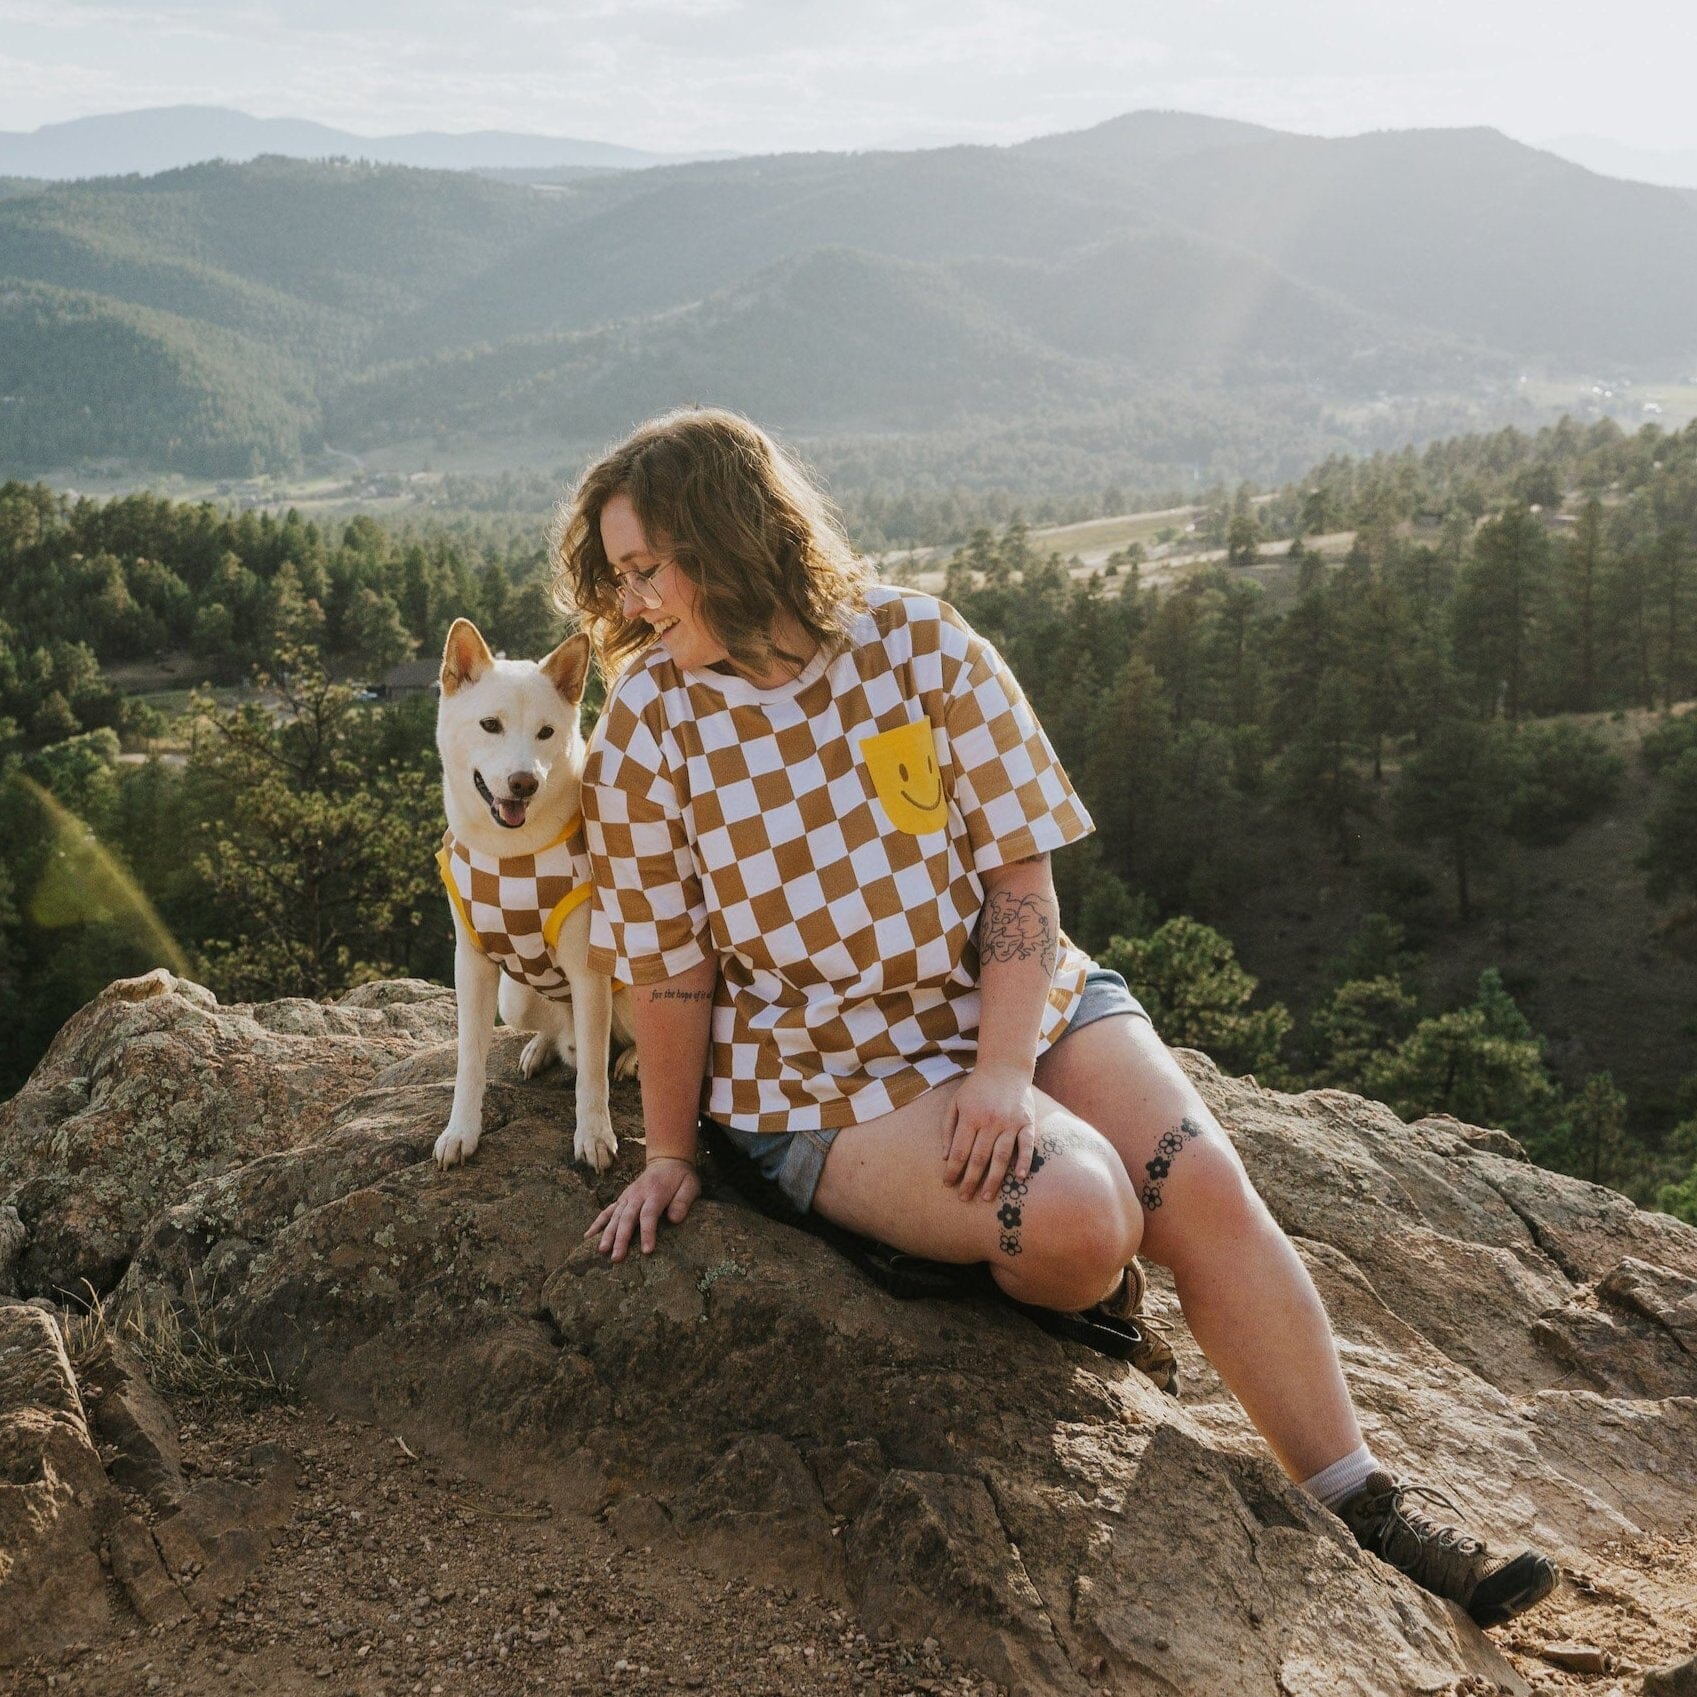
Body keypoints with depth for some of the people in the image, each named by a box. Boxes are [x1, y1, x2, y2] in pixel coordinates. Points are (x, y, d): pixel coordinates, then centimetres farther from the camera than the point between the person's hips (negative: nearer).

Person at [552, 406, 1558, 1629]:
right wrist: (671, 1159, 0)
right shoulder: (649, 723, -10)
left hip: (1013, 1003, 3)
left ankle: (1362, 1503, 5)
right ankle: (1068, 1293, 13)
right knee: (1077, 1218, -26)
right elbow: (669, 971, -6)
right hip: (826, 1072, -2)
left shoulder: (919, 643, -8)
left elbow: (1019, 870, -9)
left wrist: (1006, 1072, -19)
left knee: (1208, 1193, -13)